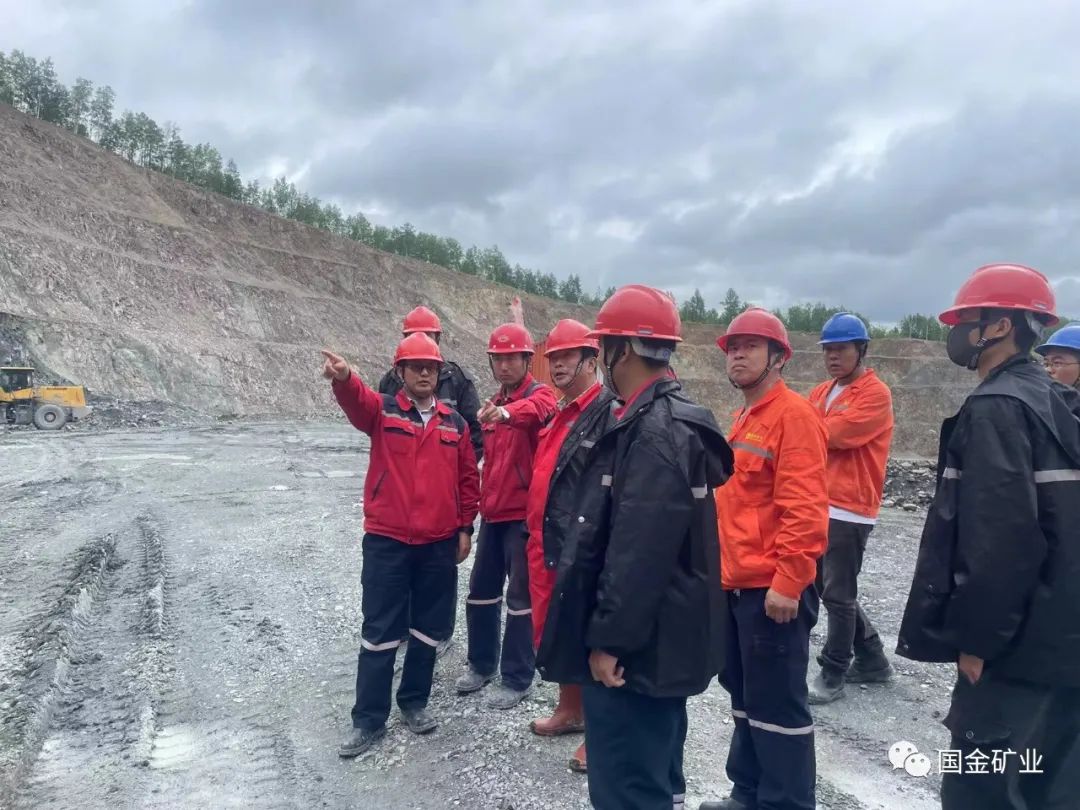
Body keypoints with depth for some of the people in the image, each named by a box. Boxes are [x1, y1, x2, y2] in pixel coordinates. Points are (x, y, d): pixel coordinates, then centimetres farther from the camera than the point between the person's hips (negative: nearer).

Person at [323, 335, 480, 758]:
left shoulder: (454, 422, 7)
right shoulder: (382, 410, -2)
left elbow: (468, 478, 11)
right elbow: (356, 401, -26)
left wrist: (465, 527, 8)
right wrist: (343, 378, -48)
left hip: (439, 543, 3)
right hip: (386, 541, -3)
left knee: (428, 629, 14)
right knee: (380, 632, 5)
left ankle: (415, 701, 33)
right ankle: (369, 720, 18)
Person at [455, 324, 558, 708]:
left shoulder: (540, 395, -10)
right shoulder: (494, 404, 14)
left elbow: (536, 410, -36)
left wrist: (507, 413, -56)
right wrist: (483, 500, 16)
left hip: (524, 514, -7)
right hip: (493, 514, 8)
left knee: (521, 598, 2)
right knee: (481, 591, 16)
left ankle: (517, 678, 15)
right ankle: (481, 664, 33)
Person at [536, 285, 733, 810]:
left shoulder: (654, 431, -21)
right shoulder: (668, 419, 12)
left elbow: (639, 553, -27)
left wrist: (608, 639, -20)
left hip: (635, 648, -10)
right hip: (656, 639, 10)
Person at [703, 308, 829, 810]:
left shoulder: (793, 415, -13)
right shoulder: (743, 418, 15)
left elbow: (804, 509, -20)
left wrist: (788, 582, -21)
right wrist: (724, 567, 17)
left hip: (772, 587, -9)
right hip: (737, 583, 9)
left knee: (777, 702, 2)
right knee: (744, 693, 19)